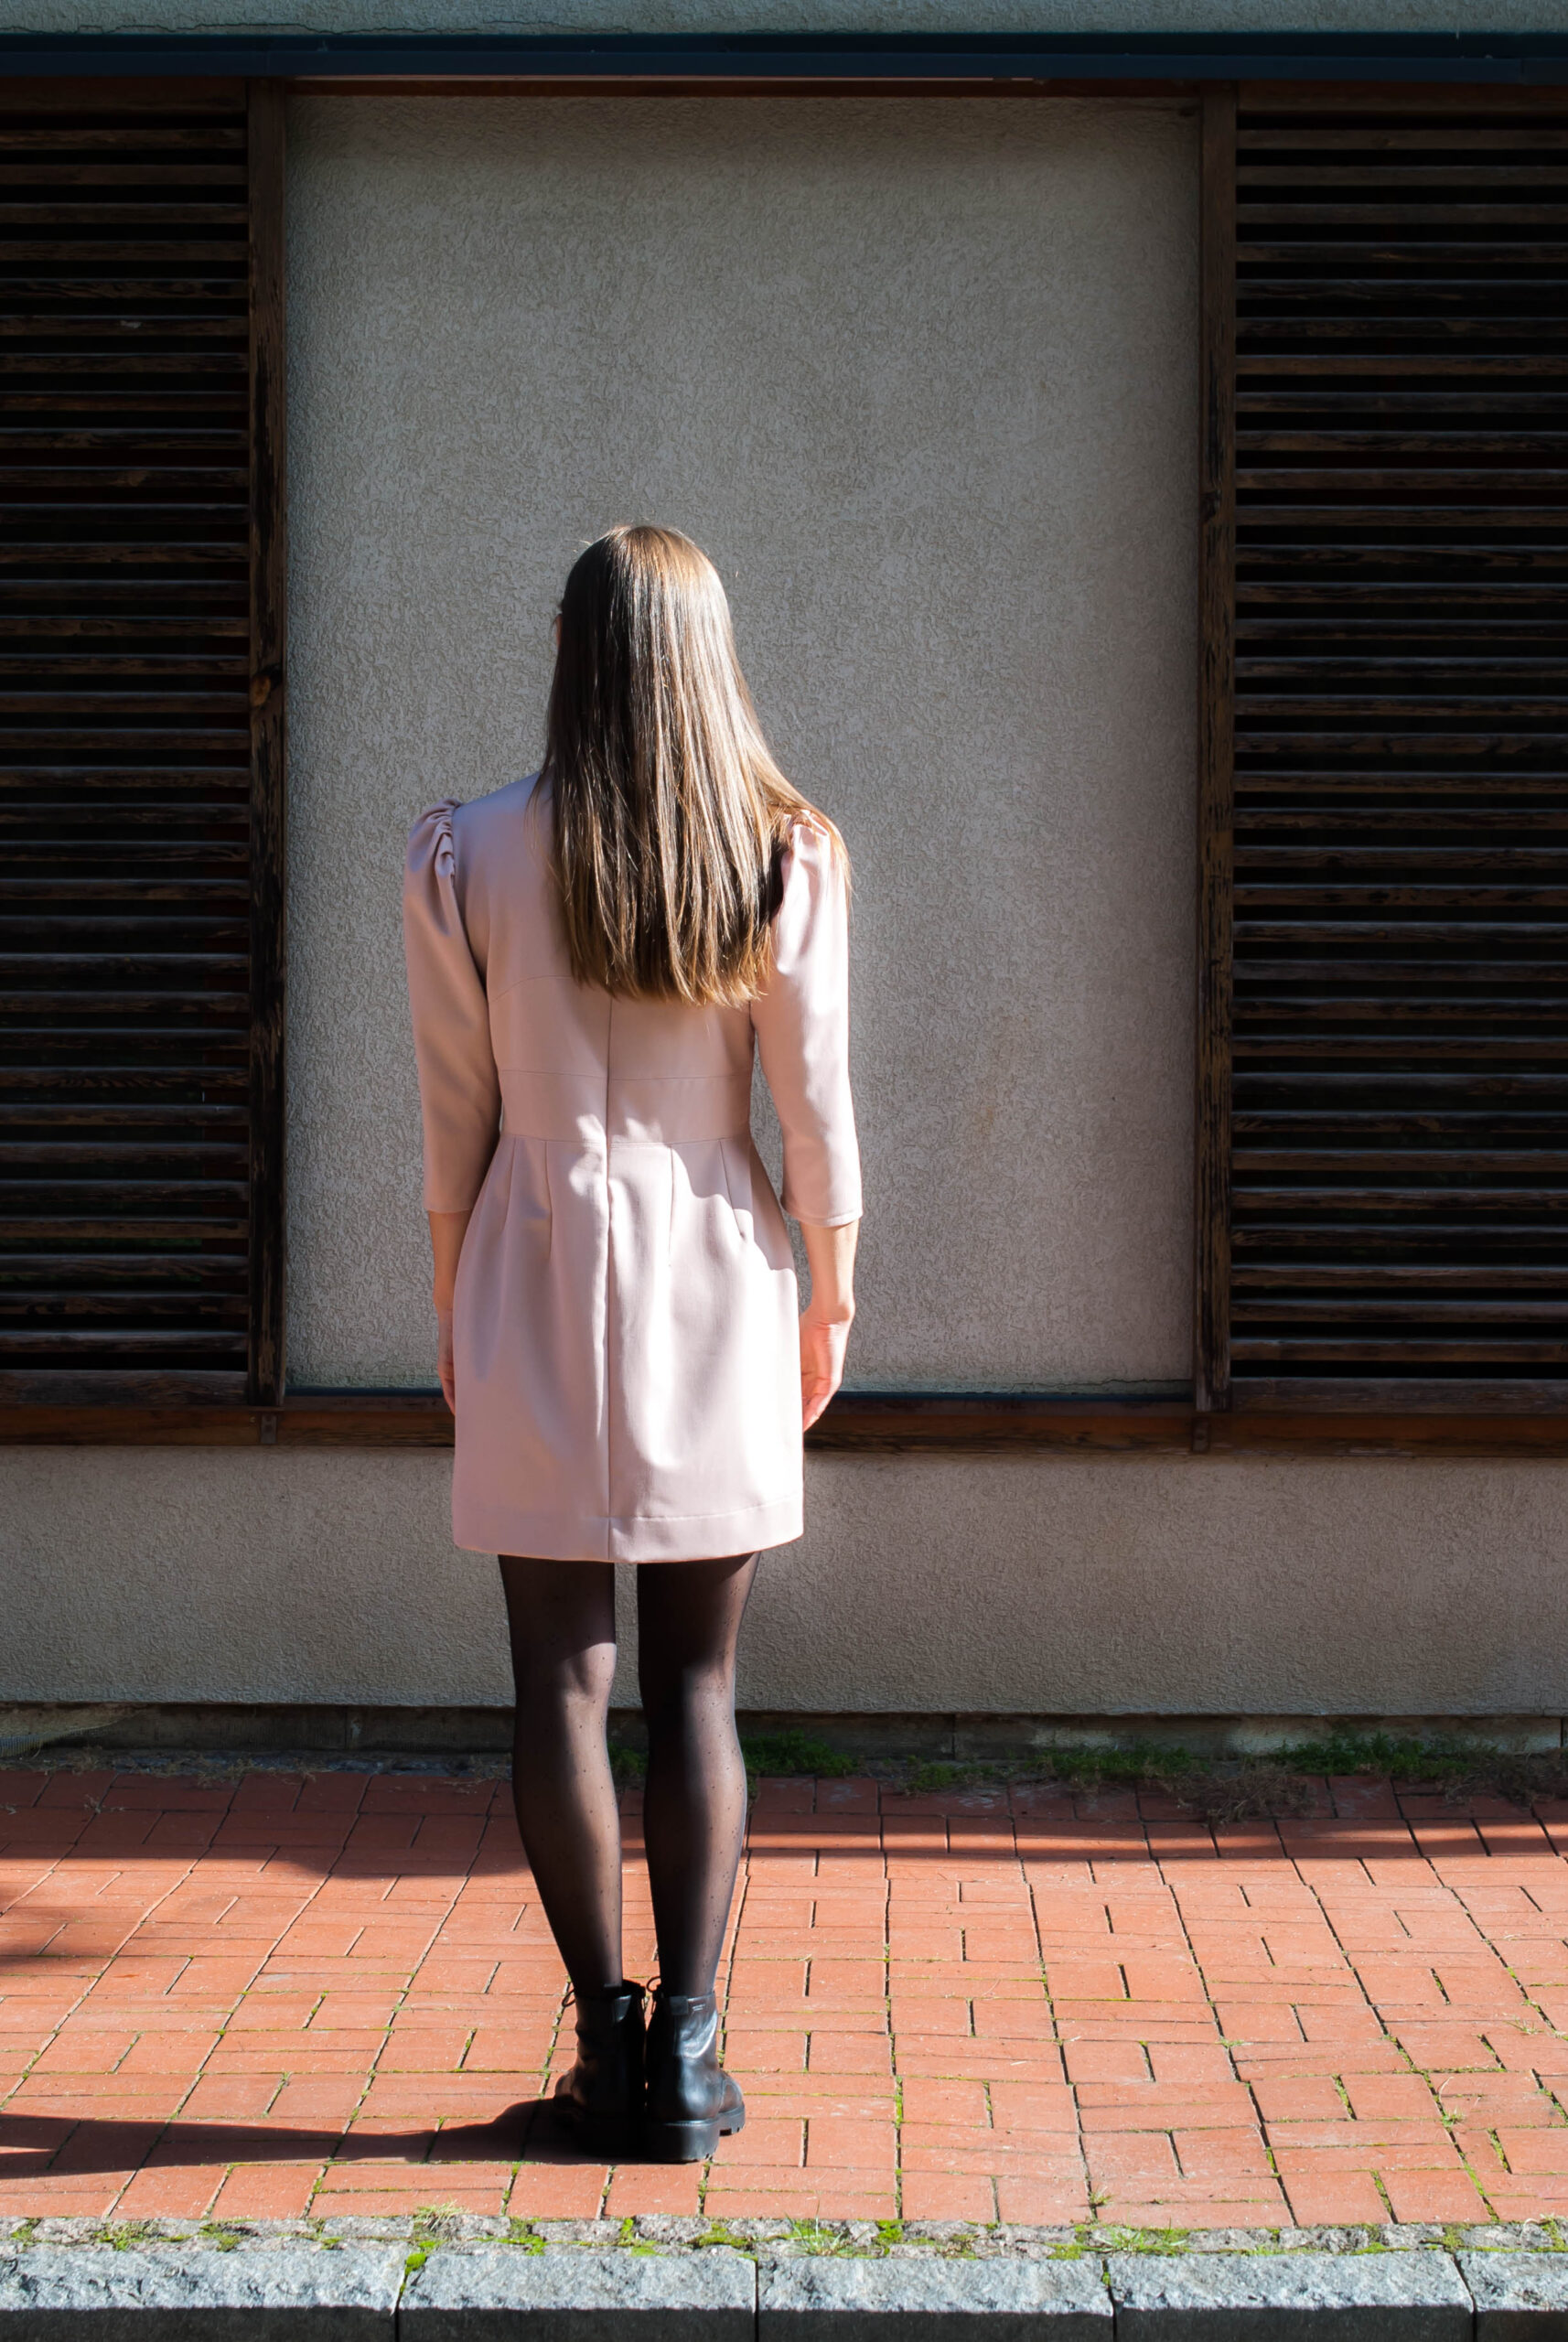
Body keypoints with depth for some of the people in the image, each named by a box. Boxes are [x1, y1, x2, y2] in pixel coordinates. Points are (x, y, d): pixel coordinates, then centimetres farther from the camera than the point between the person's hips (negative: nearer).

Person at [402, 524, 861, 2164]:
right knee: (697, 1685, 7)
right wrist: (828, 1302, 11)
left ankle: (608, 2044, 9)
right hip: (715, 1290, 1)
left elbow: (455, 1123, 1)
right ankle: (685, 2054, 8)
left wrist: (453, 1315, 11)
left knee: (562, 1679, 5)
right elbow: (817, 1117, -1)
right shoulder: (787, 857, -3)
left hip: (540, 1289, 0)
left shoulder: (467, 858, -3)